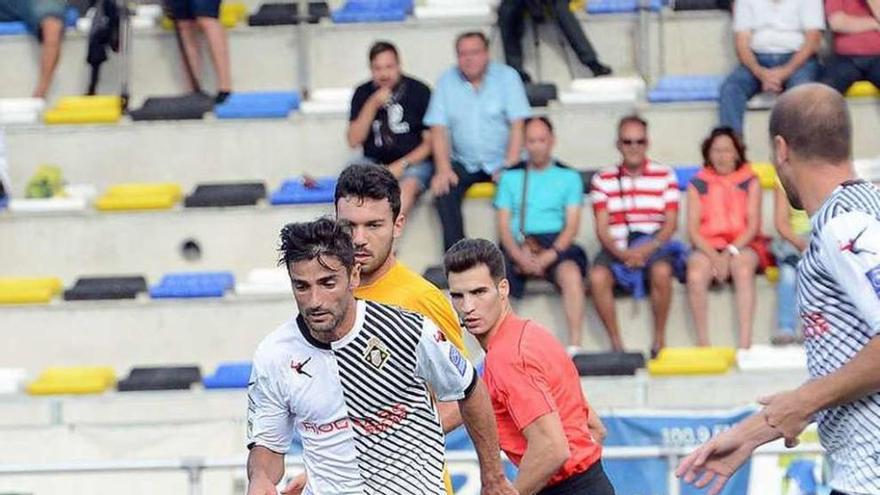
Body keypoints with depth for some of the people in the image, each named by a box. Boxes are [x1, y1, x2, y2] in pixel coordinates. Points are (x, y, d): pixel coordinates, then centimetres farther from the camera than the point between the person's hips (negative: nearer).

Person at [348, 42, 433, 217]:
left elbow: (430, 141, 0)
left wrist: (403, 164, -12)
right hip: (375, 162, 3)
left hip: (414, 162, -3)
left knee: (408, 187, -36)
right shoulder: (363, 94, 7)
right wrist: (372, 105, -11)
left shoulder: (419, 91, -1)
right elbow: (354, 141, -1)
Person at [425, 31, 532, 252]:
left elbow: (518, 125, -6)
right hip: (464, 164, 1)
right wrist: (443, 169, -16)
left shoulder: (507, 77, 0)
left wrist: (510, 167, -18)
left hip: (501, 161, -1)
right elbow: (439, 129, 0)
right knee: (444, 187, -27)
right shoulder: (447, 82, 5)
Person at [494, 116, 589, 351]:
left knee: (572, 274, -34)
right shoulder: (510, 177, 18)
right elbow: (503, 225, 10)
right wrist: (519, 255, -11)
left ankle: (574, 346, -35)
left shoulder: (568, 177, 14)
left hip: (555, 243, -1)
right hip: (518, 245, 1)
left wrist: (548, 256, -12)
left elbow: (572, 225, 5)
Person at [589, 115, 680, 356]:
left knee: (662, 272, -34)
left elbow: (671, 223, 1)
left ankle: (659, 339, -15)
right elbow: (602, 228, 2)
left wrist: (647, 249, -15)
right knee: (597, 277, -30)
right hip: (616, 247, 1)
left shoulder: (665, 176, 8)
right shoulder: (603, 180, 9)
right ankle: (616, 343, -17)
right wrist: (621, 253, -17)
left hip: (654, 244, -1)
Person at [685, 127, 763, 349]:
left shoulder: (749, 182, 8)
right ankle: (703, 344, -27)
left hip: (742, 245, -1)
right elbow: (693, 229, 2)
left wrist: (730, 252, -15)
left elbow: (753, 225, 0)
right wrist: (714, 256, -14)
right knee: (696, 276, -32)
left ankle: (745, 343, -39)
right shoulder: (698, 184, 8)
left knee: (743, 270, -35)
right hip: (707, 246, 1)